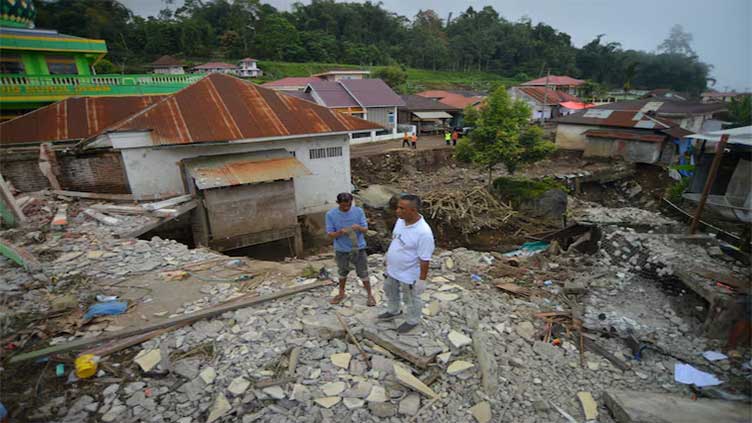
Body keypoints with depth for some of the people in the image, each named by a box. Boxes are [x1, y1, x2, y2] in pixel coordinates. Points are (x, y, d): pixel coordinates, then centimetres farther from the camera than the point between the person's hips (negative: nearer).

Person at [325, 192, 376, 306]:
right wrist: (341, 232, -31)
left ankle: (370, 295, 31)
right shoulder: (331, 214, -14)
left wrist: (359, 227, -31)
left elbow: (366, 229, -8)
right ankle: (341, 294, 43)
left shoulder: (358, 211, -12)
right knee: (342, 272, 21)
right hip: (341, 250, 1)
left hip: (358, 248, 0)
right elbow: (330, 234, -11)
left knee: (363, 273, 11)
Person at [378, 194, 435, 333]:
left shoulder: (423, 232, -35)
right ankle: (393, 311, 56)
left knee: (411, 299, 18)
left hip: (409, 275, -8)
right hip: (393, 269, 8)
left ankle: (412, 321, 45)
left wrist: (422, 280, -18)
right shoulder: (401, 220, -10)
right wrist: (388, 260, 15)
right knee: (390, 291, 29)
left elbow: (425, 260, -26)